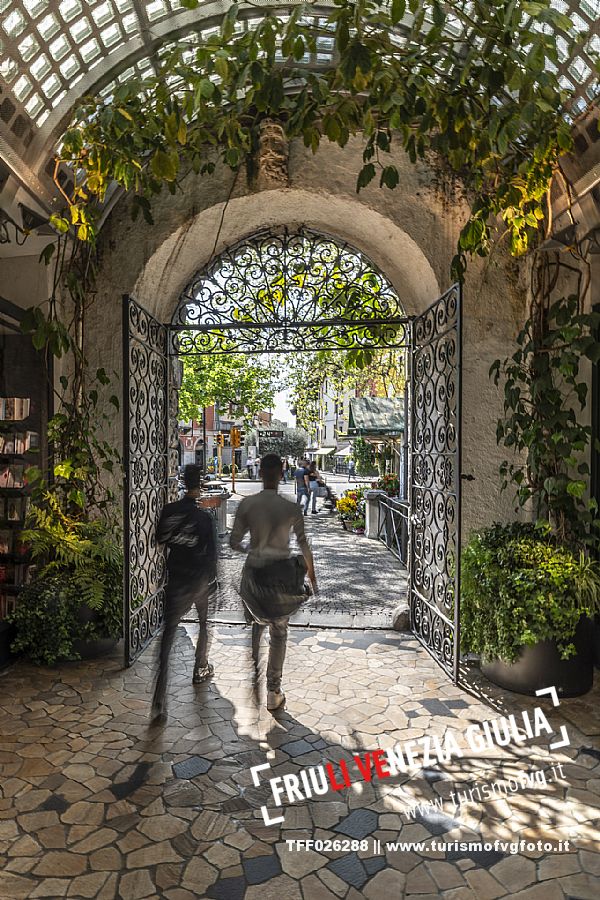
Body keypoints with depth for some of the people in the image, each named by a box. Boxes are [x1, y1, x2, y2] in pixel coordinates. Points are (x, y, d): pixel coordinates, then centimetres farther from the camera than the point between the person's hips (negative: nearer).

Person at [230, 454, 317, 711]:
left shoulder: (247, 504, -8)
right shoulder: (291, 508, -10)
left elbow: (234, 542, -3)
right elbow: (304, 545, -3)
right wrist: (311, 575, 10)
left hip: (253, 571, 1)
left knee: (255, 624, 25)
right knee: (278, 634, 11)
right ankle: (273, 693, 19)